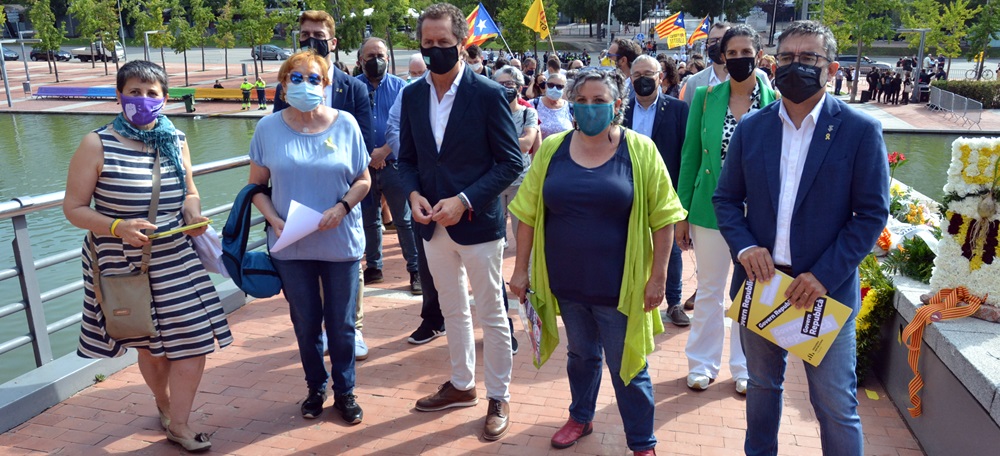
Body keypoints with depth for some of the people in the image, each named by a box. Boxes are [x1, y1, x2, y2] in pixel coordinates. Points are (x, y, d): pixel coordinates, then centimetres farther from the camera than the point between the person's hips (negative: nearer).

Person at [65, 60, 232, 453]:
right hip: (123, 265, -3)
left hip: (176, 261, 3)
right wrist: (118, 227, -25)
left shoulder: (176, 141, 1)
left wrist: (194, 214, -8)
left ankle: (177, 424, 17)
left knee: (194, 340, -1)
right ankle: (164, 405, 43)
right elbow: (74, 208, -9)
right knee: (150, 345, 14)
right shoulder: (97, 145, -12)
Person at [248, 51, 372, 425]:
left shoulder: (345, 124, -3)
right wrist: (274, 220, -13)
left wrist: (342, 207, -17)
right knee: (305, 321, 13)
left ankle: (345, 391, 28)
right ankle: (315, 388, 33)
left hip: (341, 242, 0)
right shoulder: (269, 128, -1)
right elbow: (257, 186, 4)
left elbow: (363, 180, 2)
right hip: (291, 246, 1)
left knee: (341, 322, 9)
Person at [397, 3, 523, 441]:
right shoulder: (412, 95, 4)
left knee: (491, 315, 7)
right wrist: (414, 194, -9)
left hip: (477, 222, -5)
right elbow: (407, 157, 11)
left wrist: (464, 200, -20)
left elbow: (511, 163, -11)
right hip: (433, 224, 5)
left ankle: (498, 398, 23)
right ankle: (461, 384, 37)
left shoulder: (489, 94, -12)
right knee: (453, 310, 19)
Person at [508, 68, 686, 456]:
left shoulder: (640, 151, -8)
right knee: (581, 354, 22)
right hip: (567, 280, 3)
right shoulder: (552, 149, -1)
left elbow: (662, 218, -7)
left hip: (618, 285, -3)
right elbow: (529, 213, 3)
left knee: (626, 366, 9)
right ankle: (580, 417, 44)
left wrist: (658, 276, -8)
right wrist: (521, 268, 3)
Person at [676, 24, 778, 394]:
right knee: (709, 291, 12)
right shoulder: (706, 98, -2)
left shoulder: (775, 102, -4)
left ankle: (744, 367, 30)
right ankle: (702, 363, 29)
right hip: (711, 211, 1)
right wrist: (682, 214, -1)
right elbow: (690, 157, 1)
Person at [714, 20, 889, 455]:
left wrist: (825, 276, -16)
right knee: (762, 385, 20)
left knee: (836, 404, 5)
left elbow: (872, 213, -7)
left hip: (827, 288, -3)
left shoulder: (860, 130, -7)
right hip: (760, 279, 3)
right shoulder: (751, 128, 3)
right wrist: (743, 246, -12)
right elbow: (726, 198, 7)